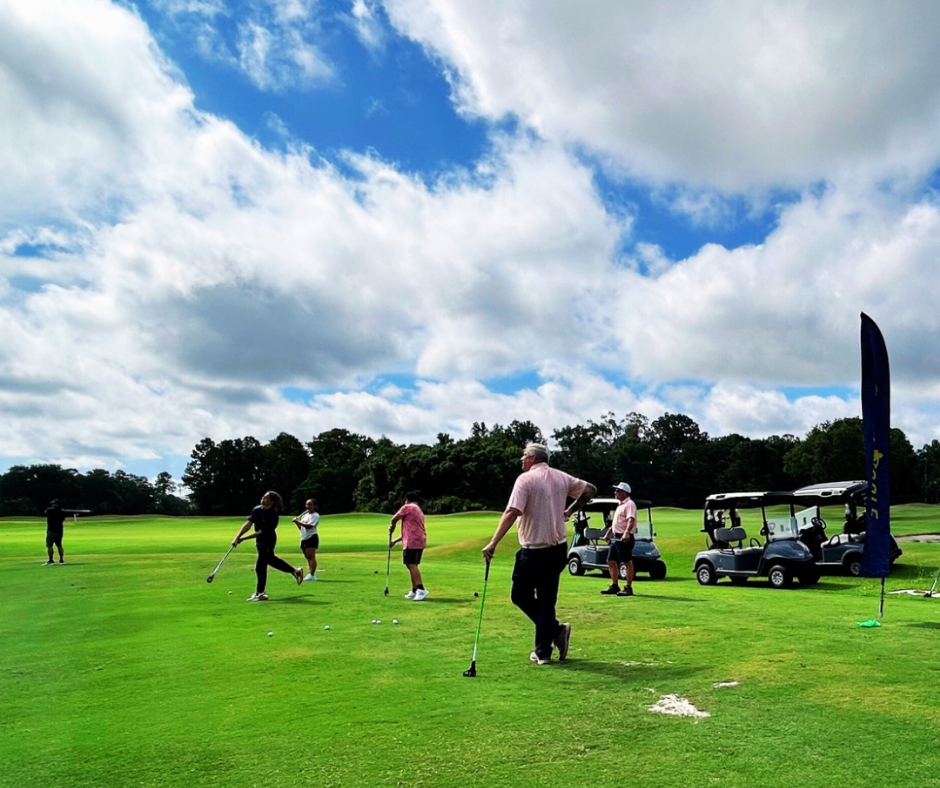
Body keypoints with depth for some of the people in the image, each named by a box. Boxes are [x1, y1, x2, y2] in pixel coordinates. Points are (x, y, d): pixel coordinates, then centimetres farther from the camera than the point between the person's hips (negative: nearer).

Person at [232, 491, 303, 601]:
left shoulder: (273, 516, -26)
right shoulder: (257, 510, -6)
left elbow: (261, 532, -25)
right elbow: (248, 524, -11)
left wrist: (243, 539, -25)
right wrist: (237, 537, -22)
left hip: (267, 541, -8)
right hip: (260, 541, 8)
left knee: (260, 566, -6)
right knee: (270, 559, 25)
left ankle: (259, 593, 9)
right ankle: (294, 571, 41)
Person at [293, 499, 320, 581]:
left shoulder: (315, 515, -5)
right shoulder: (305, 515, 21)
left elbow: (309, 526, -19)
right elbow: (300, 528, 21)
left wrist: (298, 522, -16)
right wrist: (296, 523, 2)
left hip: (312, 538, -8)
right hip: (304, 538, 8)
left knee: (311, 556, -14)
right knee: (308, 557, 8)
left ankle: (312, 575, -20)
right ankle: (312, 575, 12)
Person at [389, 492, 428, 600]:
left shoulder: (407, 507, 0)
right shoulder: (419, 511, 27)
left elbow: (394, 519, 0)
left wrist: (392, 527, 24)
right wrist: (395, 541, 30)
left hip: (412, 542, -9)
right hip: (420, 541, 9)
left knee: (411, 565, -14)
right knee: (412, 565, 15)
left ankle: (421, 589, -24)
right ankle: (414, 591, 18)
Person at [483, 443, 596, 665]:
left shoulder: (526, 479, -11)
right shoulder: (561, 477, 7)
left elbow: (512, 513, -22)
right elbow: (590, 490, 20)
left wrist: (493, 543, -24)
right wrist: (571, 510, 26)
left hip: (534, 552, -6)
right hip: (558, 549, 6)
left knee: (520, 595, 11)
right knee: (546, 600, 12)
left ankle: (556, 630, 1)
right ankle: (543, 652, 11)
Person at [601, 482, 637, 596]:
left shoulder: (629, 504, -11)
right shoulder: (620, 505, 19)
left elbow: (631, 519, -26)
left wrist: (627, 532, -40)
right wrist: (609, 532, 30)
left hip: (625, 538, -10)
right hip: (615, 537, 10)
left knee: (628, 562, -3)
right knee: (611, 561, 10)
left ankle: (628, 588, 2)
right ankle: (614, 586, 19)